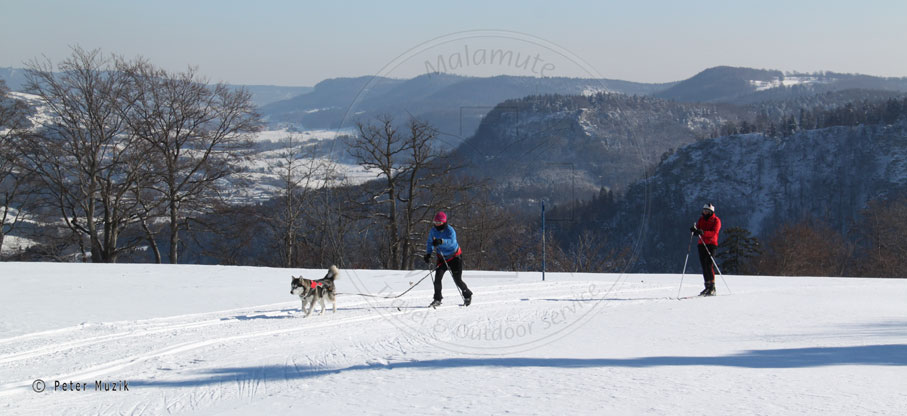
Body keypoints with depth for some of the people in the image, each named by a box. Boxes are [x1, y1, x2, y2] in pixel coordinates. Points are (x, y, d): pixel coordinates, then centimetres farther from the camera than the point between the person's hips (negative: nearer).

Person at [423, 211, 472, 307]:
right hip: (442, 258, 4)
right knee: (437, 277, -14)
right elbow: (430, 243, 8)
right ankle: (437, 299, -3)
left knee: (457, 280, 0)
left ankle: (467, 295, 25)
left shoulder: (450, 230, -23)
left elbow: (452, 241, -42)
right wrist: (428, 253, -7)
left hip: (454, 257, -4)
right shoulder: (433, 231, -6)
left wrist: (441, 241, -60)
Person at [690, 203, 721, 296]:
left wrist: (703, 232, -30)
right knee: (703, 265, 3)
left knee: (709, 264, -15)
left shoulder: (716, 220, -1)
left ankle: (712, 287, -14)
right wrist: (694, 230, -17)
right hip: (702, 244, 6)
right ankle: (707, 286, 9)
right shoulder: (701, 219, 16)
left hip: (711, 244, -6)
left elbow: (714, 232, -15)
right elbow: (697, 228, 8)